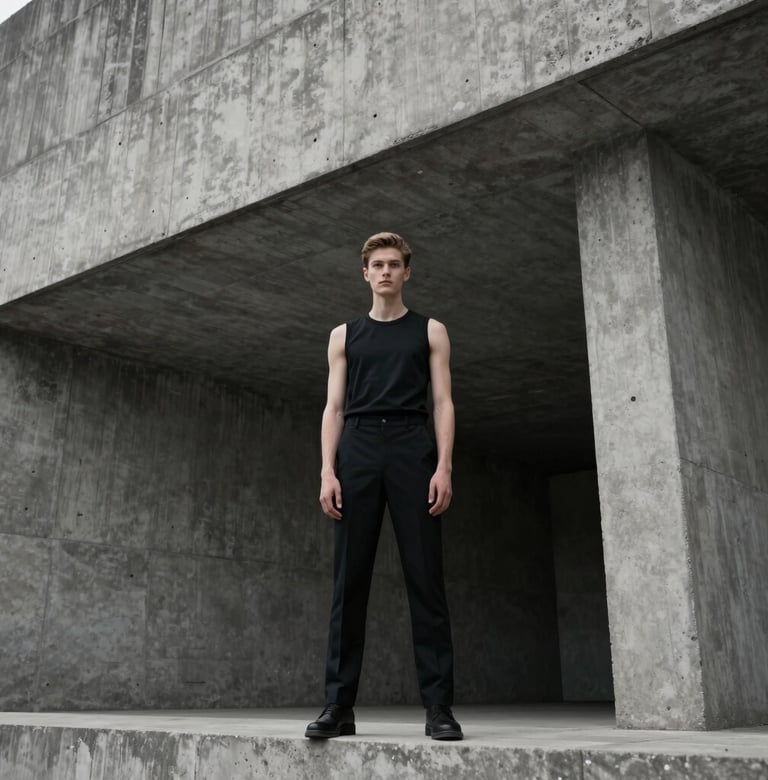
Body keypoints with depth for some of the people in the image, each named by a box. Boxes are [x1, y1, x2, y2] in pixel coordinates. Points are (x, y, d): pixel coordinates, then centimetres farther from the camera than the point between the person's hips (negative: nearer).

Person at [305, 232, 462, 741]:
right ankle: (340, 705, 2)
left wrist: (444, 467, -7)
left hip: (412, 449, -1)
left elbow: (443, 402, 6)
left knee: (426, 578, -5)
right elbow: (334, 407, 12)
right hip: (357, 451, 2)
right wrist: (328, 471, -2)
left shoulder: (430, 331, 15)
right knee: (349, 581, -1)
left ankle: (439, 707, -3)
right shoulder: (344, 335, 19)